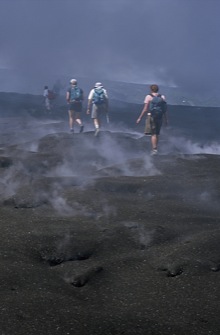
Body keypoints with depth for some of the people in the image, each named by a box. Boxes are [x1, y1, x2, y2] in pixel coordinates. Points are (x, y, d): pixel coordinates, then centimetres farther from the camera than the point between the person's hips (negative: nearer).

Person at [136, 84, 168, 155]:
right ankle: (155, 148, 18)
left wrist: (140, 118, -1)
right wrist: (166, 120, 14)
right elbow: (165, 110, 8)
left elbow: (145, 109, -6)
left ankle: (154, 149, -16)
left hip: (151, 117, -4)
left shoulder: (149, 97, -2)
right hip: (160, 117, 4)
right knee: (157, 134, 13)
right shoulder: (162, 97, 9)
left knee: (153, 134, -5)